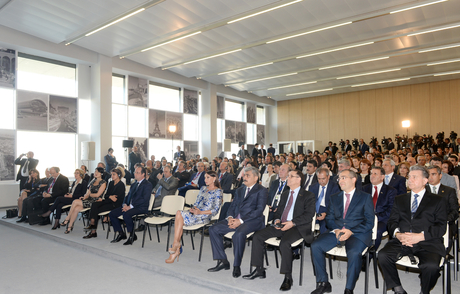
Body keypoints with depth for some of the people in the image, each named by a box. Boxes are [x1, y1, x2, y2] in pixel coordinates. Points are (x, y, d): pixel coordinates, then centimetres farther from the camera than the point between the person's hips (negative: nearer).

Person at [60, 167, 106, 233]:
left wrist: (89, 194, 3)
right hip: (88, 200, 6)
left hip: (95, 202, -6)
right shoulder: (93, 180, 18)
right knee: (76, 209, -22)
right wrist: (85, 196, -4)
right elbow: (88, 191, 15)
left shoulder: (103, 183, -5)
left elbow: (97, 195, -10)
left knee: (75, 201, -21)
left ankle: (67, 219, -6)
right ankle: (69, 226, -14)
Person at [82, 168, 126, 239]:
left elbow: (116, 198, -15)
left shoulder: (121, 185, -9)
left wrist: (103, 200, -13)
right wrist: (110, 196, -10)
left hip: (115, 204, -7)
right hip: (108, 202, 7)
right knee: (94, 204, -21)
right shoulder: (111, 183, 15)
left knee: (95, 210, -19)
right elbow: (106, 195, 14)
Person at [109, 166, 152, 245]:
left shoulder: (148, 185, -5)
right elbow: (128, 196, 21)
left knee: (126, 214, -34)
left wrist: (131, 206, -19)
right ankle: (121, 234, 8)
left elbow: (144, 199, -16)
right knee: (112, 214, -6)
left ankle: (132, 236, -13)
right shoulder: (133, 185, 23)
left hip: (141, 208, -8)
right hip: (129, 206, 9)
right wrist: (125, 204, -1)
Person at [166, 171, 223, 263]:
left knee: (179, 213, -24)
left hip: (204, 217, -6)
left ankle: (176, 243, -16)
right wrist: (193, 208, -2)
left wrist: (200, 212, -17)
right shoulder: (203, 188, 22)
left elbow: (215, 210, -8)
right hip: (195, 213, 6)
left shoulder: (218, 191, -1)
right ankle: (176, 249, -22)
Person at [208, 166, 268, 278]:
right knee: (213, 229, -8)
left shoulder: (261, 191, 1)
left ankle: (236, 266, -18)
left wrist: (241, 221, -18)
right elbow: (232, 207, 19)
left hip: (252, 220, -7)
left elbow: (259, 210, -10)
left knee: (239, 234, -36)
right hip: (236, 219, 7)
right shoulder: (239, 190, 23)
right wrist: (230, 218, -5)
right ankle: (222, 261, -1)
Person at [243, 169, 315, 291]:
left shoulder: (308, 195, 1)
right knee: (257, 236, -9)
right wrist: (277, 219, 1)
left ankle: (288, 277, -16)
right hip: (281, 225, 7)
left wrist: (292, 223, -20)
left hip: (297, 227, -7)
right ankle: (259, 270, 3)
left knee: (284, 243, -35)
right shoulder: (285, 194, 22)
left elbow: (309, 215, -10)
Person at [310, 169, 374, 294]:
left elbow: (369, 222, -1)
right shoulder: (334, 198, 19)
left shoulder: (365, 197, 6)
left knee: (354, 252, -35)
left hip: (358, 233, -4)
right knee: (315, 245, -19)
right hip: (336, 232, 4)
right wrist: (336, 230, -8)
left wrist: (351, 231, -16)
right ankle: (323, 283, -5)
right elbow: (329, 218, 15)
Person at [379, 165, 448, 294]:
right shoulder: (400, 199, 22)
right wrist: (397, 234, -11)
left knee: (431, 265, -31)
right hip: (401, 241, 2)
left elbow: (441, 226, 1)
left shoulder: (438, 200, 13)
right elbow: (392, 221, 12)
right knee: (383, 255, -25)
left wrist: (421, 236, -15)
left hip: (427, 243, -2)